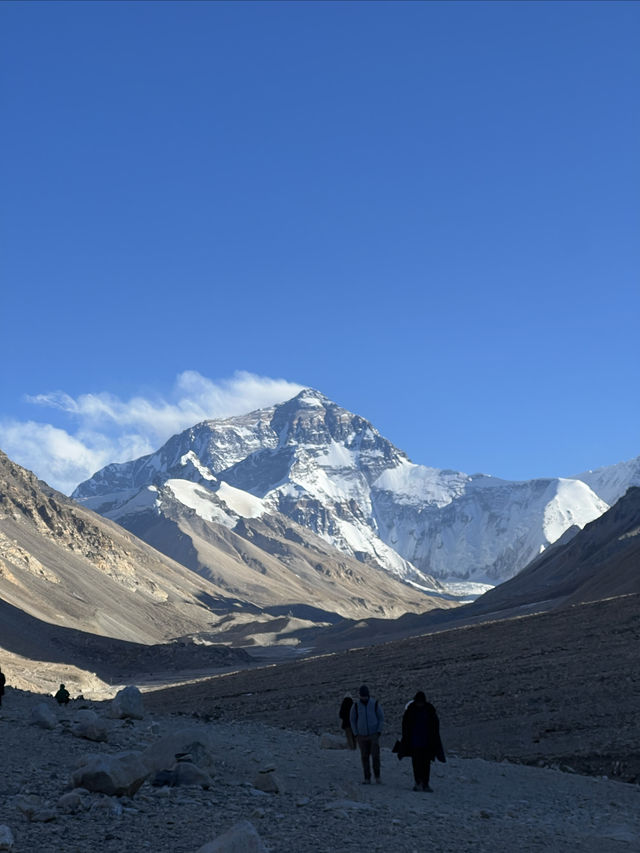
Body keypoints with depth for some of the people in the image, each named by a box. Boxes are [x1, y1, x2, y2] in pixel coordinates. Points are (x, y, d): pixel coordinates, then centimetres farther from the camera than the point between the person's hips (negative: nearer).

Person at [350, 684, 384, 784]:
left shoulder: (375, 704, -8)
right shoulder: (356, 706, -6)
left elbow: (381, 718, 1)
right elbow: (352, 720, 4)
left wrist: (379, 732, -7)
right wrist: (356, 734, -2)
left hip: (374, 735, -1)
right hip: (362, 736, 1)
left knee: (375, 755, -9)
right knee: (365, 757, 2)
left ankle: (377, 775, 11)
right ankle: (367, 778, 11)